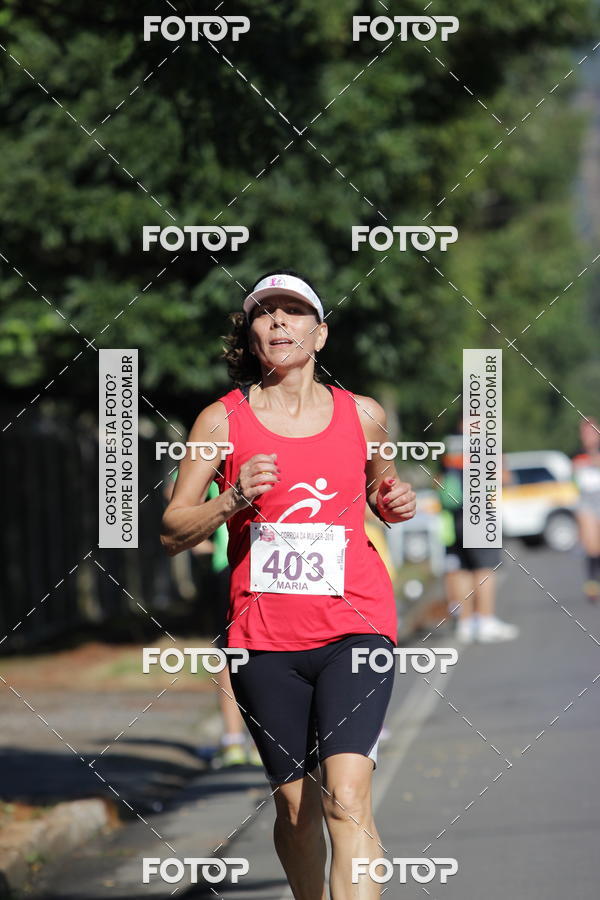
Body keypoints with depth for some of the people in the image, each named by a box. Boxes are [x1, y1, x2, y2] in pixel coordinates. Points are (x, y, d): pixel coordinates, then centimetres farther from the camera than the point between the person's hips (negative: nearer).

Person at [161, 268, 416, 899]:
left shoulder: (363, 415, 7)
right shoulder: (222, 420, 1)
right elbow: (171, 532, 2)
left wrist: (393, 504, 3)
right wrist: (233, 501, -16)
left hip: (355, 623, 0)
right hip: (265, 639, 1)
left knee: (346, 798, -18)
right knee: (296, 806, 7)